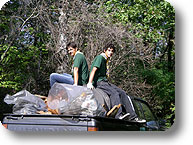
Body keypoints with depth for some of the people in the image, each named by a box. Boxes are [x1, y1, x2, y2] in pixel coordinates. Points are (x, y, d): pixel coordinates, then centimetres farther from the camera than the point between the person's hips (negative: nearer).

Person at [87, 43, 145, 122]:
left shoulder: (105, 60, 24)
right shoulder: (100, 57, -4)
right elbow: (94, 70, -17)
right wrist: (90, 83, -28)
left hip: (104, 82, 9)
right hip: (98, 82, -9)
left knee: (122, 93, -5)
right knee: (114, 92, -31)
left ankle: (133, 116, -9)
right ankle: (119, 115, -46)